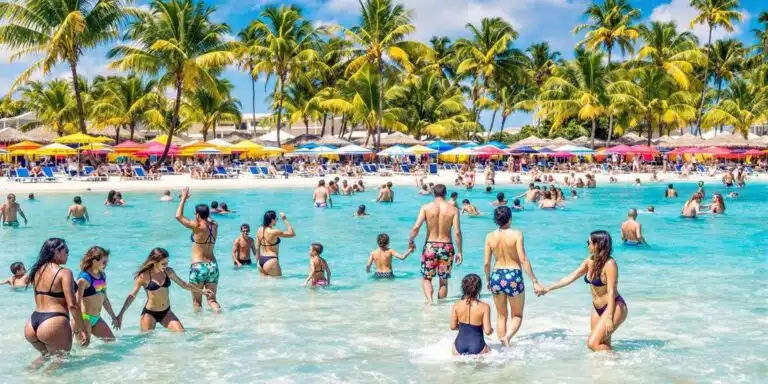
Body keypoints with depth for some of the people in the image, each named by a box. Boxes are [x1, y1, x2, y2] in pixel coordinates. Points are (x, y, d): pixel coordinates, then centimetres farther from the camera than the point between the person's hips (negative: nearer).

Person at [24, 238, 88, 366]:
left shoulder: (37, 271, 13)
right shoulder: (64, 272, -9)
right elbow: (72, 305, -15)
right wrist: (82, 329, -9)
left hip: (31, 325, 7)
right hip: (54, 325, -7)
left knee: (47, 355, 30)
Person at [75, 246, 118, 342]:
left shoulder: (103, 276, 9)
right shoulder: (84, 278, -16)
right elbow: (77, 301, -20)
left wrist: (113, 317, 23)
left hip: (97, 318, 8)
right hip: (84, 318, -8)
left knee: (111, 341, 11)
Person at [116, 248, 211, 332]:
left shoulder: (168, 272, -1)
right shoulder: (144, 276, -14)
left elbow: (183, 284, 14)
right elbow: (132, 295, -10)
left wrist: (201, 291, 19)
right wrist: (121, 314, -16)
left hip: (166, 312, 4)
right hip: (149, 314, -4)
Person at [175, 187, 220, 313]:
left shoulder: (198, 227, -13)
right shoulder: (214, 226, 3)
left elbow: (178, 216, -8)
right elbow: (209, 219, 28)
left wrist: (184, 198, -1)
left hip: (198, 266, -5)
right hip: (213, 266, 5)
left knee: (197, 302, 7)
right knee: (212, 299, 10)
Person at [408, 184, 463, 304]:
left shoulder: (426, 207, -5)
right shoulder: (453, 209, -3)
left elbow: (416, 227, -13)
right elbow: (457, 232, -8)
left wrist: (411, 241, 4)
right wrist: (459, 251, -1)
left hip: (430, 246, -1)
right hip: (447, 247, 1)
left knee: (426, 278, 13)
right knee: (443, 281, 15)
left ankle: (429, 300, -11)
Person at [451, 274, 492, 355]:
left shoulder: (457, 305, -3)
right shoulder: (484, 307, -10)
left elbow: (453, 327, 5)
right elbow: (487, 331, -10)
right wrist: (491, 330, 14)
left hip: (459, 347, 3)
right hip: (477, 348, -3)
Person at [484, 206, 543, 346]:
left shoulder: (490, 236, 0)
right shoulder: (516, 234, -10)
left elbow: (486, 263, 2)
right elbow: (523, 260, -15)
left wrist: (488, 280, 18)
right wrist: (535, 281, -11)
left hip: (497, 276, 3)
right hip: (514, 276, -3)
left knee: (501, 316, 18)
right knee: (517, 316, 13)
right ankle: (507, 337, -14)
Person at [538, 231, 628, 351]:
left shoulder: (609, 264, -19)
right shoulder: (590, 261, 3)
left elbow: (611, 292, -21)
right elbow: (571, 277, 9)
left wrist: (609, 317, -23)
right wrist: (549, 288, 10)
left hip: (614, 307, -8)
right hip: (598, 309, 8)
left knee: (593, 343, -15)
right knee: (603, 344, 6)